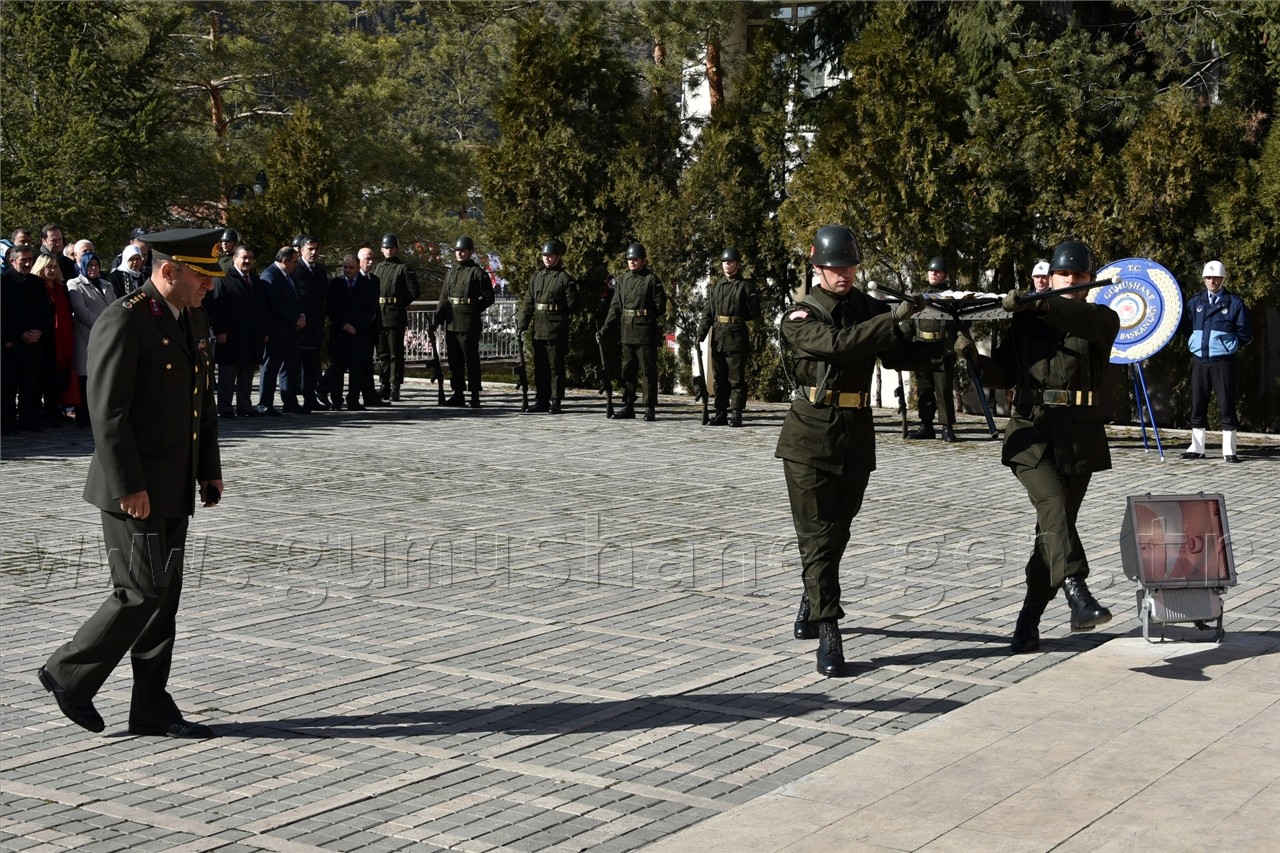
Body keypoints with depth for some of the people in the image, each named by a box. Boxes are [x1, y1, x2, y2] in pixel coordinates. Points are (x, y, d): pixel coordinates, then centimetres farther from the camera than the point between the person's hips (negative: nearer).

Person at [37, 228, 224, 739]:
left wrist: (209, 470, 16)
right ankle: (69, 674, 12)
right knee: (142, 592, -7)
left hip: (173, 489, 9)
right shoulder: (123, 322, -15)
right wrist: (128, 487, -20)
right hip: (133, 489, -9)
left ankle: (152, 709, 15)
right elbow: (108, 413, -19)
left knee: (163, 596, 9)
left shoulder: (194, 319, 12)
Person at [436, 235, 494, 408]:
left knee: (471, 359, -3)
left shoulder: (477, 273, -4)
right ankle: (458, 394, 18)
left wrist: (473, 310, -5)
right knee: (454, 360, 10)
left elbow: (488, 298, -3)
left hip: (469, 324, -7)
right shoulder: (451, 272, 15)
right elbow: (444, 298, 16)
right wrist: (437, 320, 11)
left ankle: (474, 396, 1)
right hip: (451, 322, 7)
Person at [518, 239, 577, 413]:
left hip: (556, 331, -6)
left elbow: (572, 305, -5)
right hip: (538, 330, 6)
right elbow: (527, 303, 10)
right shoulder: (536, 277, 12)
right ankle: (541, 400, 18)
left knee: (556, 366, -1)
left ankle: (555, 402, 4)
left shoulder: (565, 279, -4)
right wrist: (522, 326, 4)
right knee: (540, 366, 10)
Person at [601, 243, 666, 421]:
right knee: (627, 371, 9)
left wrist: (659, 330, -6)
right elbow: (615, 307, 14)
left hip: (646, 333, -6)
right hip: (627, 333, 6)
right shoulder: (622, 280, 11)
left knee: (648, 371, -1)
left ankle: (650, 408, 3)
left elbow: (660, 307, -5)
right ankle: (628, 407, 16)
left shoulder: (651, 280, -4)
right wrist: (605, 328, 9)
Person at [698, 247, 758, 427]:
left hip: (737, 337, -5)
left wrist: (737, 318, 0)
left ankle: (736, 414, 0)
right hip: (717, 337, 5)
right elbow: (707, 313, 8)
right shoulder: (715, 287, 13)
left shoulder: (745, 286, 0)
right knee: (720, 378, 8)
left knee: (736, 378, -3)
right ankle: (721, 414, 13)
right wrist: (701, 333, -3)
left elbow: (754, 311, -1)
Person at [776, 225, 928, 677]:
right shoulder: (800, 317, -5)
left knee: (837, 533, 15)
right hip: (811, 436, -4)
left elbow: (899, 354, 6)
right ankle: (828, 634, -9)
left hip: (857, 436, 4)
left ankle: (811, 603, 37)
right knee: (817, 535, -7)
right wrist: (892, 318, -28)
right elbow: (837, 343, -23)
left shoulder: (869, 308, 10)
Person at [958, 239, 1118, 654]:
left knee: (1053, 528, 3)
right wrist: (975, 357, -11)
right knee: (1054, 504, -25)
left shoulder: (1102, 320, 8)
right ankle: (1077, 593, -39)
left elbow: (1087, 320, -18)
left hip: (1080, 439, 0)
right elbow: (1005, 374, 9)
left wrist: (1037, 305, -31)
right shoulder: (1026, 323, 13)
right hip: (1032, 433, 0)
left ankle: (1028, 623, 13)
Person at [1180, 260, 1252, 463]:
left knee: (1227, 405, -2)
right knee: (1198, 404, 7)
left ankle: (1229, 450, 2)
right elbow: (1185, 327, 12)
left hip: (1223, 361, -4)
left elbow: (1245, 334, 2)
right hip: (1199, 360, 4)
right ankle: (1197, 448, 14)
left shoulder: (1234, 303, -1)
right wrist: (1195, 342, 2)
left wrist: (1228, 345, 0)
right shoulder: (1195, 301, 9)